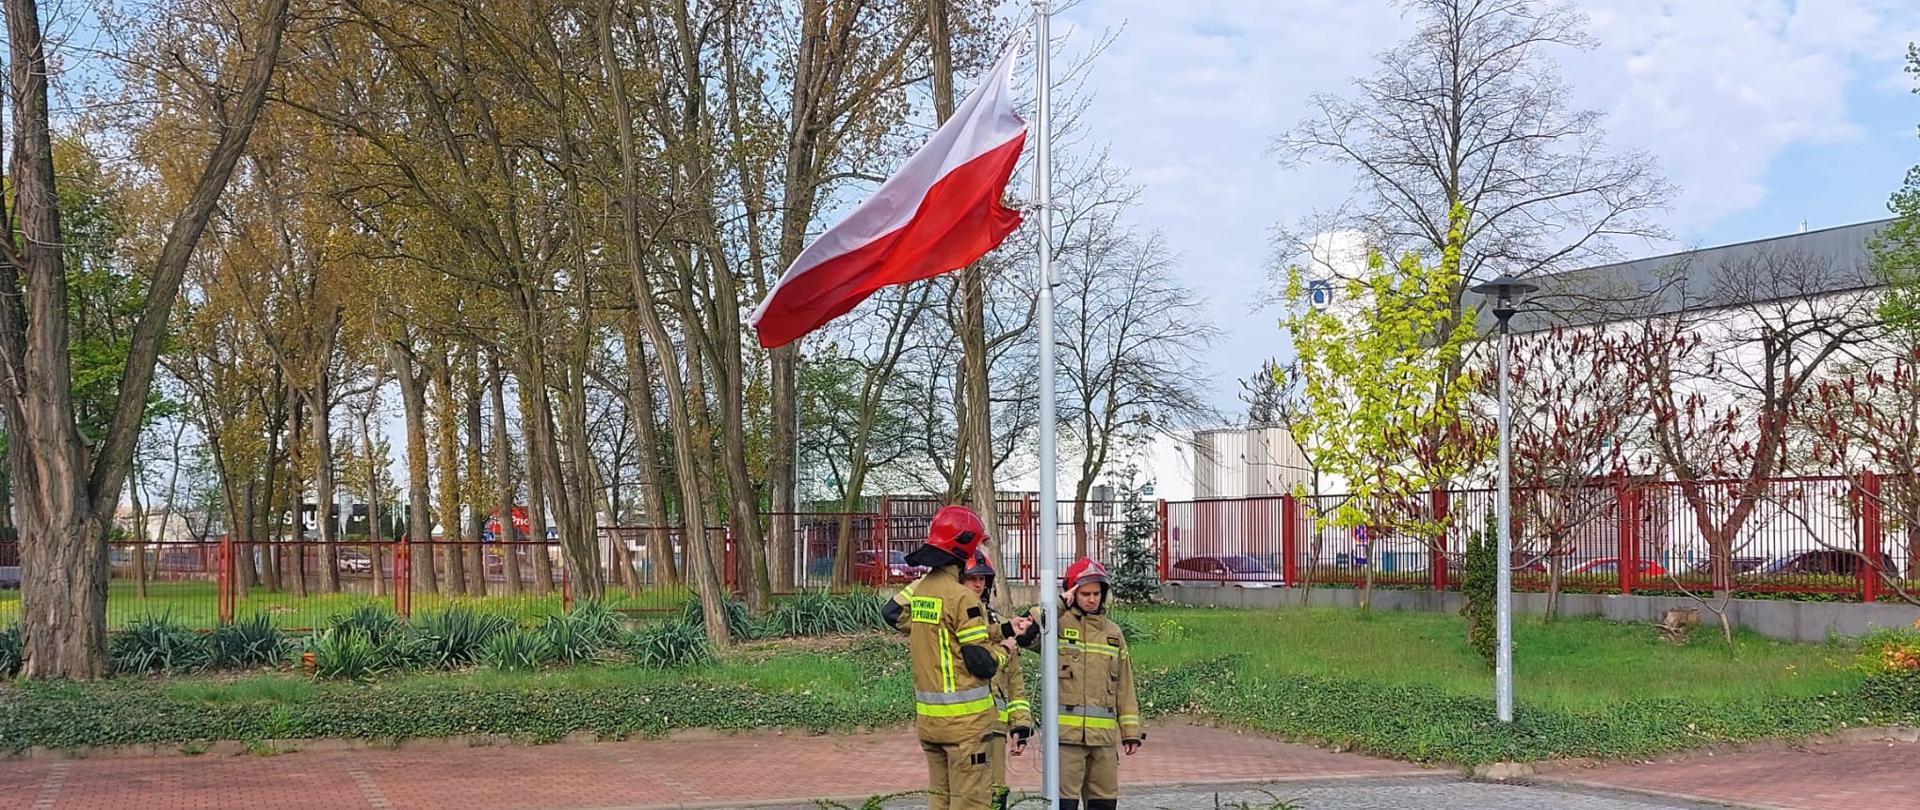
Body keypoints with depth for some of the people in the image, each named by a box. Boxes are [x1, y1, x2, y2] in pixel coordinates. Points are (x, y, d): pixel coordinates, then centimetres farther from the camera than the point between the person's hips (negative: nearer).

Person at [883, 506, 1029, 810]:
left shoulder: (918, 589, 6)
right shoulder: (963, 598, -17)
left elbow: (893, 613, 26)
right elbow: (983, 664, -16)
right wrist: (1005, 648, 3)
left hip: (928, 717, 8)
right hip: (964, 718, -8)